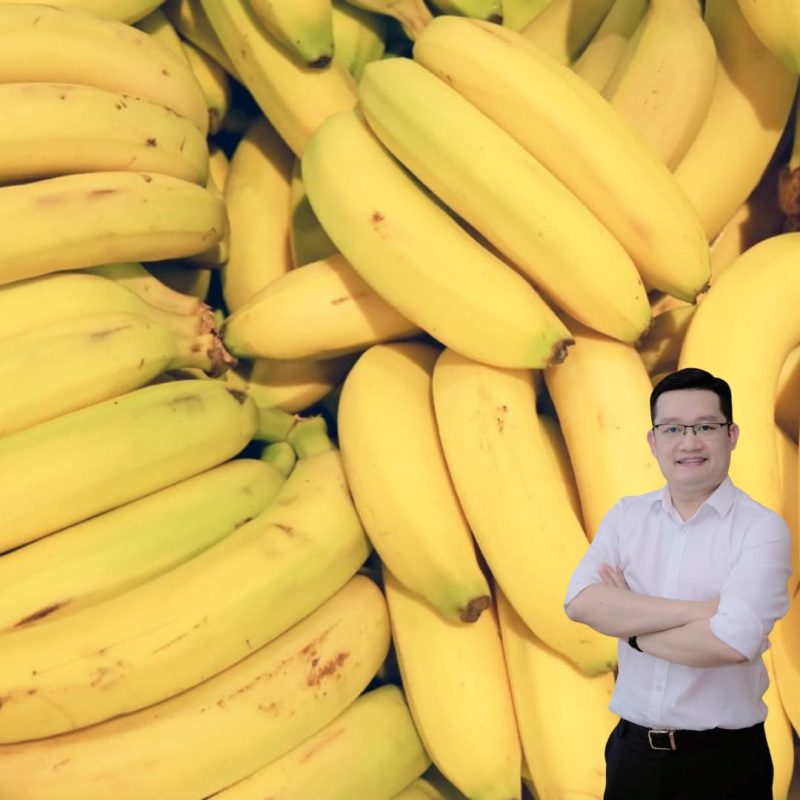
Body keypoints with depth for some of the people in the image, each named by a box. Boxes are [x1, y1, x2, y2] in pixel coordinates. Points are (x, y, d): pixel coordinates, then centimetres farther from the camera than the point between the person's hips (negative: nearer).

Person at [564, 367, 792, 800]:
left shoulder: (762, 529, -11)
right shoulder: (625, 516, 2)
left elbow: (731, 643, -23)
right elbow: (580, 602, -13)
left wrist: (627, 624, -11)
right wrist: (694, 610, -20)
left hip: (724, 759, -3)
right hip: (632, 747, 4)